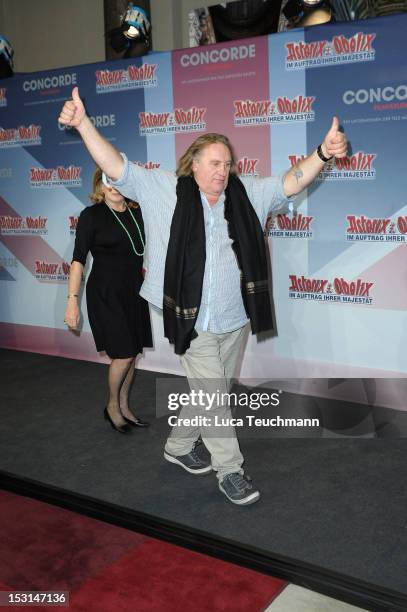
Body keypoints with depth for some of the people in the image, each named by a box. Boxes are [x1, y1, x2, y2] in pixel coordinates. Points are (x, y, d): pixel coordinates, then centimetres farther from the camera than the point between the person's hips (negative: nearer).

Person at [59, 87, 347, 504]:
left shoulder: (246, 193, 3)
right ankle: (229, 470, 17)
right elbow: (117, 169, -9)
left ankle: (178, 446, 40)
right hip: (193, 323, -5)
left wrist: (322, 153, -18)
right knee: (213, 397, 0)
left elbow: (290, 183, -1)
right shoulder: (166, 190, -6)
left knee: (209, 394, 18)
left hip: (234, 320, 5)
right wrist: (83, 123, -19)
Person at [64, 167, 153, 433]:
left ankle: (124, 407, 27)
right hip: (105, 293, -5)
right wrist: (73, 300, -16)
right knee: (123, 354, -5)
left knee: (132, 353, 10)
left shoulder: (136, 212, 4)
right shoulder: (92, 215, -9)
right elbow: (79, 259, -11)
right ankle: (112, 406, 19)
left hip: (134, 291, 5)